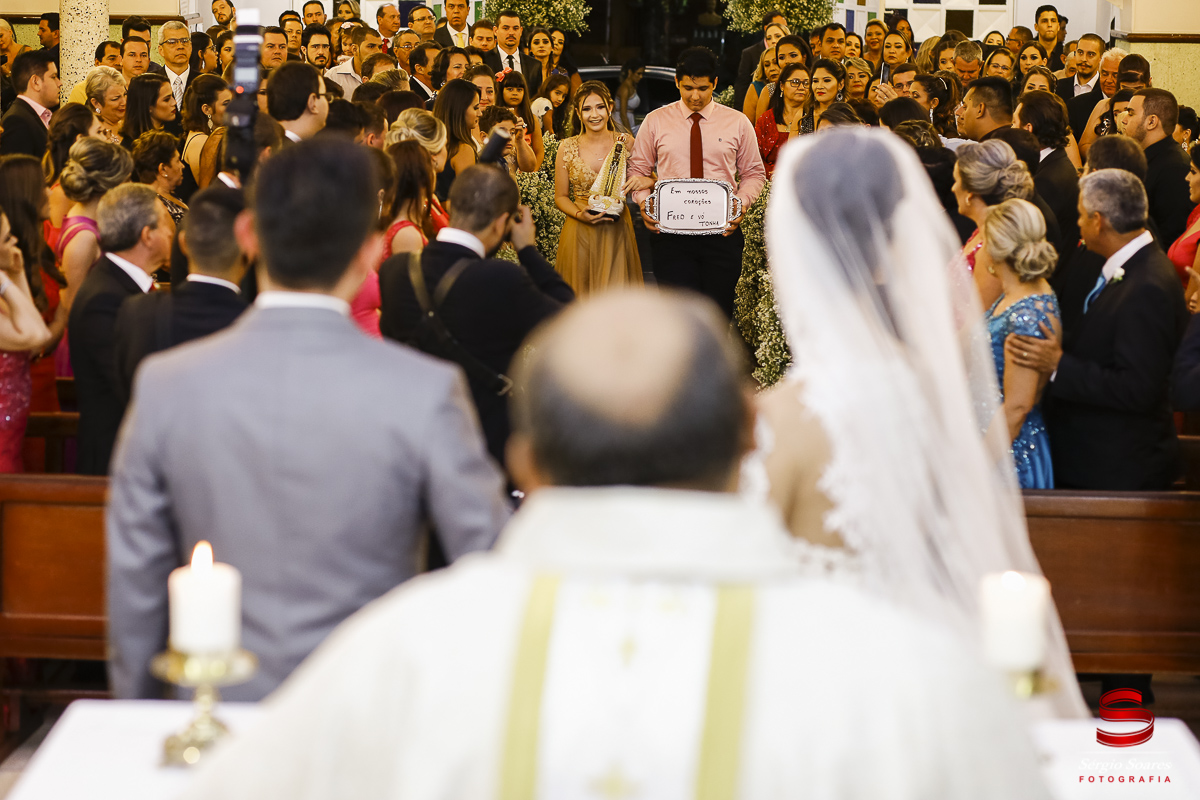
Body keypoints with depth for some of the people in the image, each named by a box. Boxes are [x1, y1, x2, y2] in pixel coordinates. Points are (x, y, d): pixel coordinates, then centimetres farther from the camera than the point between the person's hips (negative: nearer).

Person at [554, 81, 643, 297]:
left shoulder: (626, 144, 0)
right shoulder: (567, 148, 1)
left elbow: (656, 179, 9)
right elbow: (560, 197, 7)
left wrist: (644, 181, -14)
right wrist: (580, 214, -12)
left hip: (617, 232, 0)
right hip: (580, 233, 0)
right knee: (581, 295, 3)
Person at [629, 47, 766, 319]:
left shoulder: (737, 123, 8)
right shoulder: (655, 121, 8)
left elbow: (754, 173, 11)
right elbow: (638, 169, 11)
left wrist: (742, 203, -8)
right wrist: (643, 202, -8)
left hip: (722, 233, 1)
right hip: (671, 234, -1)